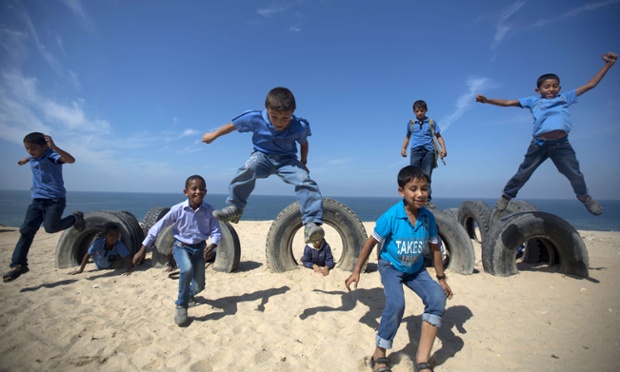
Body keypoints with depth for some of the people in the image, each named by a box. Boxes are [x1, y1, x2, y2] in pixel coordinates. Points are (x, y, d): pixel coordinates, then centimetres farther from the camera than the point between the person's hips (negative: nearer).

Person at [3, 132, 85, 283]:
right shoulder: (33, 157, 9)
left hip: (55, 199, -7)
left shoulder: (52, 155, -15)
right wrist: (26, 159, 52)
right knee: (26, 231, 0)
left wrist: (54, 147, -48)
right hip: (37, 200, 7)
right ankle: (18, 264, 4)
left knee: (51, 228, -16)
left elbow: (71, 160, -38)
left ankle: (76, 218, 12)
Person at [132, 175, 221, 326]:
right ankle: (181, 306, -9)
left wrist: (212, 245, -36)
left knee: (199, 286, 6)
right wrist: (143, 249, -9)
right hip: (181, 246, -2)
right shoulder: (178, 209, -19)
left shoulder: (209, 211, -17)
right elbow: (158, 227, -11)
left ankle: (189, 294, 48)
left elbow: (216, 232, -13)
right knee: (187, 270, -34)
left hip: (199, 247, 2)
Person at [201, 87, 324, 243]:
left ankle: (311, 223, -28)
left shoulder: (299, 126, -15)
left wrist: (303, 163, 7)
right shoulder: (255, 119, -17)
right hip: (262, 156, 0)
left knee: (306, 181, -27)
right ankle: (235, 207, -21)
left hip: (287, 160, 1)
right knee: (250, 168, -37)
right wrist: (213, 135, 12)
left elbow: (303, 143, 8)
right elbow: (233, 125, 0)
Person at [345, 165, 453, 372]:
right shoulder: (391, 216, -26)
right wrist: (356, 271, -10)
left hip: (416, 269, 4)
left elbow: (435, 248, 1)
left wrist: (441, 278, 7)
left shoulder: (428, 218, -14)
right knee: (396, 303, -27)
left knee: (438, 298, -18)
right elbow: (371, 242, -14)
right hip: (391, 267, -4)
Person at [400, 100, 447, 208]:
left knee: (427, 177, 0)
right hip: (415, 151, 0)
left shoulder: (431, 122, 12)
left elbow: (438, 136, 12)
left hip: (429, 151, 0)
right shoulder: (411, 123, 15)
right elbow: (407, 136, 25)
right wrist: (403, 148, 11)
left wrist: (443, 148, -1)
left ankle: (427, 200, 2)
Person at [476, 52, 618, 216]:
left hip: (561, 144, 2)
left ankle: (584, 197, 36)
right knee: (523, 173, 3)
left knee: (575, 175, 8)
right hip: (539, 144, -2)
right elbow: (508, 102, 5)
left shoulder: (565, 97, 16)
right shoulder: (533, 100, 10)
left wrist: (608, 64, 20)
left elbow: (590, 84, 21)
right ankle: (506, 196, 18)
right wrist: (487, 100, -4)